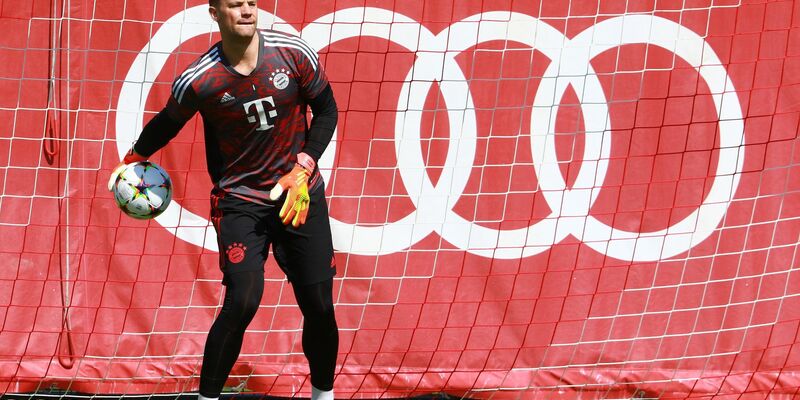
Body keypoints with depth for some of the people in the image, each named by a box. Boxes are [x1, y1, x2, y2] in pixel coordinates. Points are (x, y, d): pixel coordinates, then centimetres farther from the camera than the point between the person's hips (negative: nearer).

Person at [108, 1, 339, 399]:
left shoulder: (294, 53, -11)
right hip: (239, 198, -2)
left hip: (300, 192, 2)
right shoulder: (197, 81, -15)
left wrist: (303, 170, -7)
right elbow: (168, 122, 7)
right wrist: (132, 159, 14)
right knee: (242, 302, -19)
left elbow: (326, 110, 2)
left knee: (318, 305, 3)